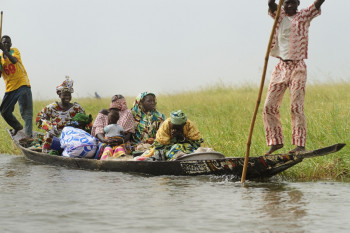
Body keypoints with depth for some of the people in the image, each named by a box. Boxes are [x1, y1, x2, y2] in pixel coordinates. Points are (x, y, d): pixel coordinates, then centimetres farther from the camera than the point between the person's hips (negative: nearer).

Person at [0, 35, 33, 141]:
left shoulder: (15, 51, 0)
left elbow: (14, 60, -24)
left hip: (22, 85, -5)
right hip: (10, 88, 5)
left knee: (26, 111, -13)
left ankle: (28, 135, -18)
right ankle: (17, 126, 33)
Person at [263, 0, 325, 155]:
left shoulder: (304, 16, 2)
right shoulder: (279, 15, 10)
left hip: (297, 68, -4)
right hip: (281, 67, 4)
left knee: (296, 107, -11)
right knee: (269, 106, 1)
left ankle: (300, 144, -10)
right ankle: (276, 141, 12)